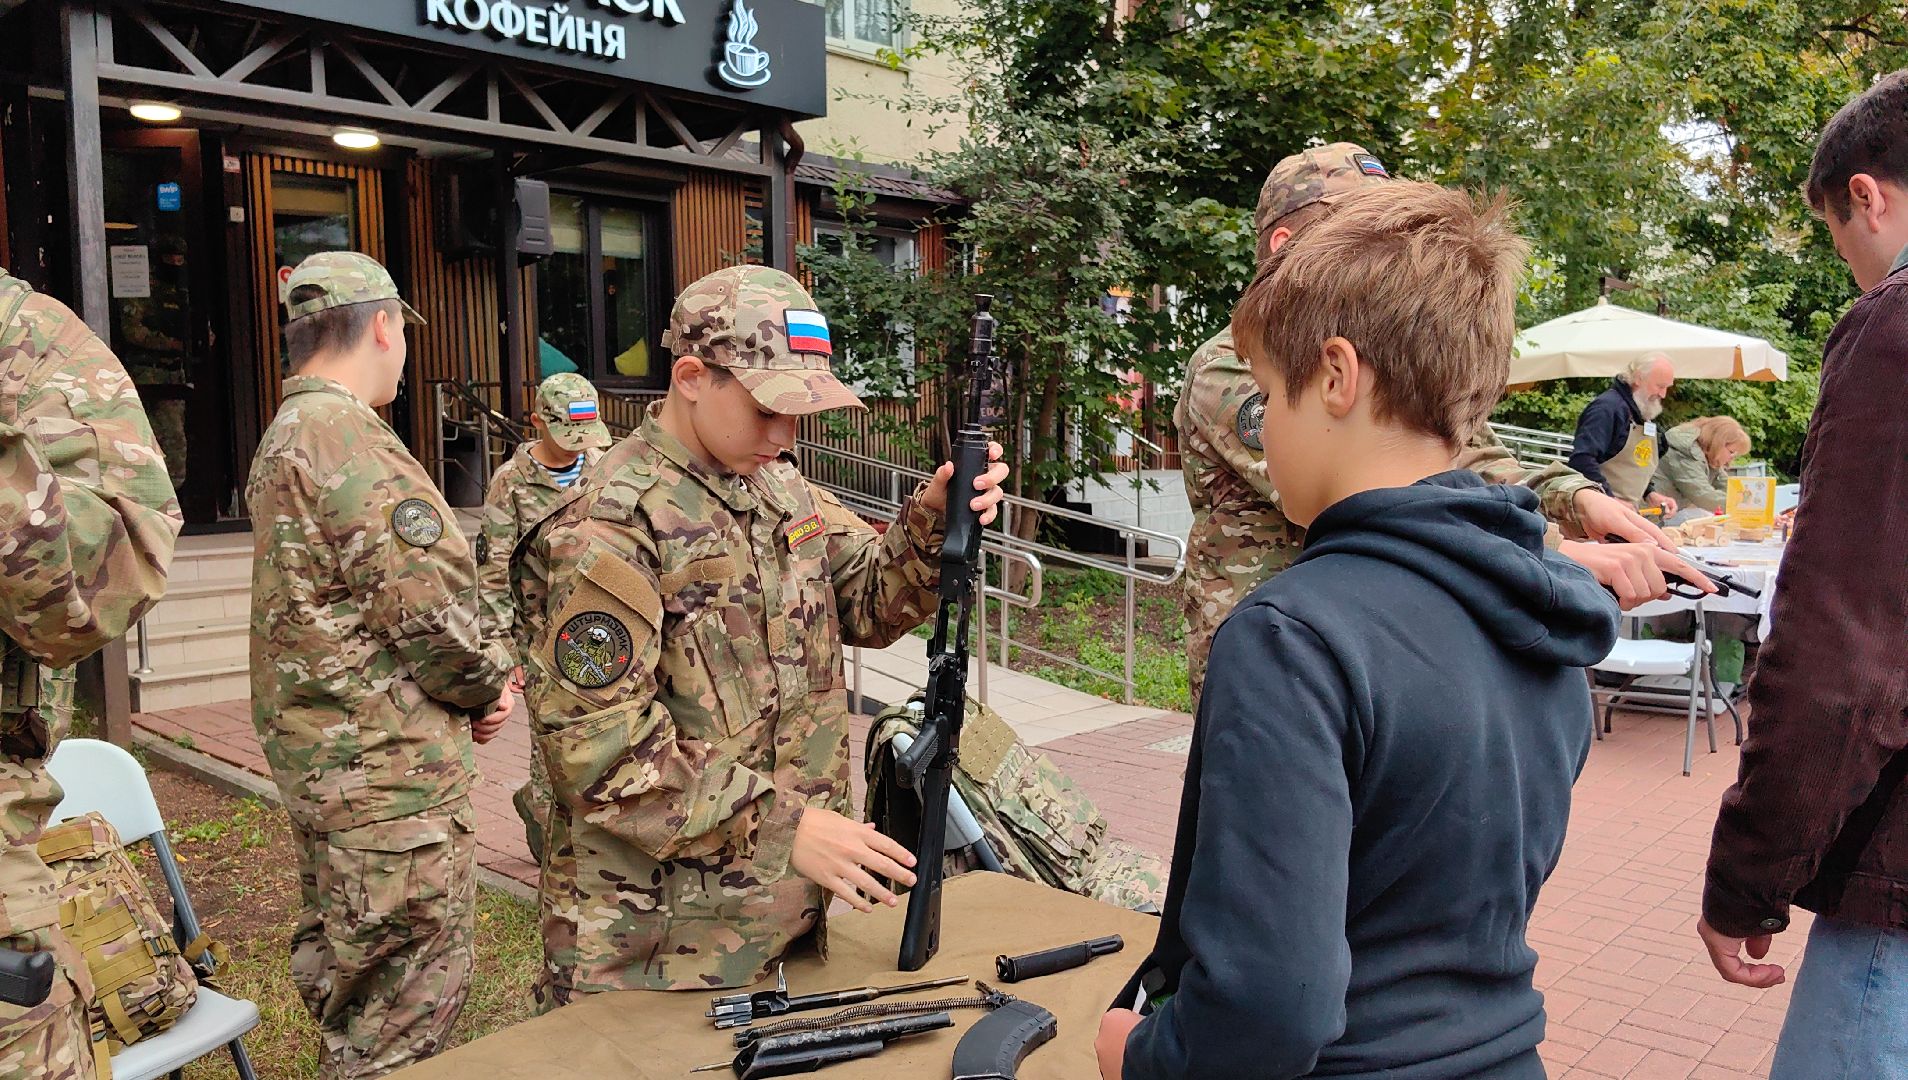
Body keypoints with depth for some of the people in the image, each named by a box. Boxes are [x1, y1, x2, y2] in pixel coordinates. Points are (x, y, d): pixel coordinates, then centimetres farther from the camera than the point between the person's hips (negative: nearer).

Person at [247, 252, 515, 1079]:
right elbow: (429, 602, -24)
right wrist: (485, 686, -5)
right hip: (389, 772, -11)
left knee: (343, 970, 23)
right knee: (406, 1010, 0)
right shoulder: (344, 437, -19)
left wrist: (473, 677, 8)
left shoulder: (286, 435, 15)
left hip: (318, 758, 11)